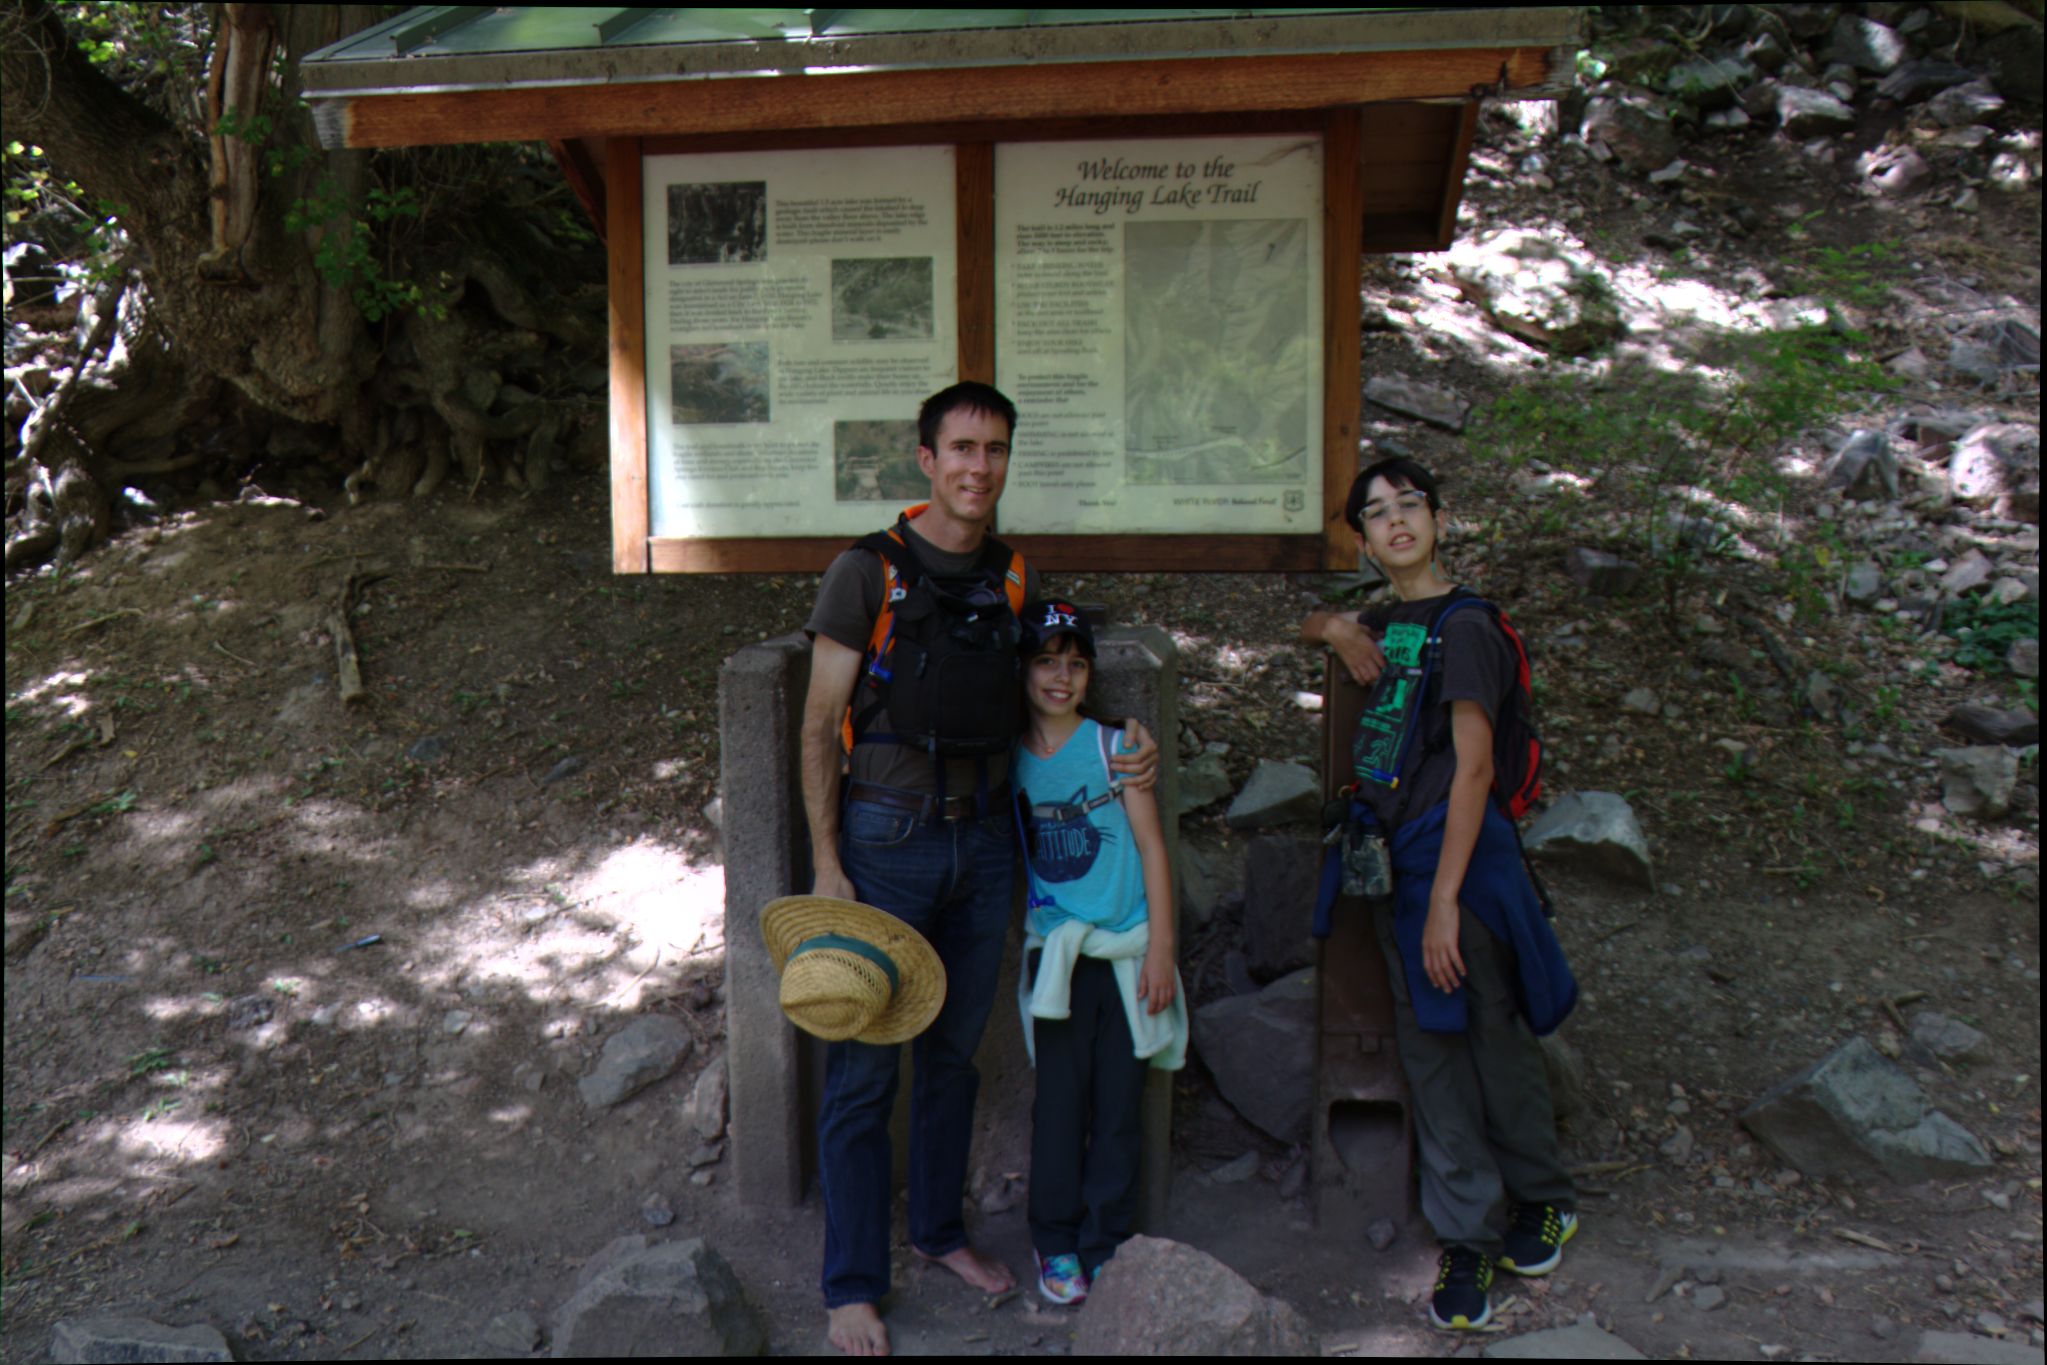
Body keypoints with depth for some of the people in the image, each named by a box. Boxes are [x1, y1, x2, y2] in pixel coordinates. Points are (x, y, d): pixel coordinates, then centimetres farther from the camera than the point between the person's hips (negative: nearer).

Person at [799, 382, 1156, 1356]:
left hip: (985, 838, 5)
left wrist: (1117, 755, -1)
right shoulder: (866, 572, -9)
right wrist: (826, 865, -12)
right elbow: (820, 725, -7)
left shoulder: (1016, 578, 6)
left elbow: (1045, 696, 18)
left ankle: (939, 1228, 36)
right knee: (864, 1068, 1)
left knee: (954, 1050, 17)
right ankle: (852, 1284, 15)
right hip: (885, 839, -5)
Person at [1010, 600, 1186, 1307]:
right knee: (1060, 1100, 2)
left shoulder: (1114, 746, -1)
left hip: (1127, 950, 0)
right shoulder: (1009, 759, 4)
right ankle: (1055, 1243, 18)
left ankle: (1106, 1244, 19)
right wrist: (1016, 944, 5)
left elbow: (1152, 849, 0)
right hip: (1057, 951, 1)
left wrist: (1160, 950, -4)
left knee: (1119, 1103, 5)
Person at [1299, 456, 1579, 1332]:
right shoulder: (1385, 625, 11)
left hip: (1459, 854, -7)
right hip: (1393, 858, 7)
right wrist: (1334, 630, 5)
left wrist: (1444, 900, -20)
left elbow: (1473, 769, -16)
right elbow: (1314, 627, 32)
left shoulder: (1463, 628, -11)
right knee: (1428, 1054, 7)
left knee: (1494, 1040, 6)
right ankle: (1468, 1238, 16)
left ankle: (1543, 1199, 30)